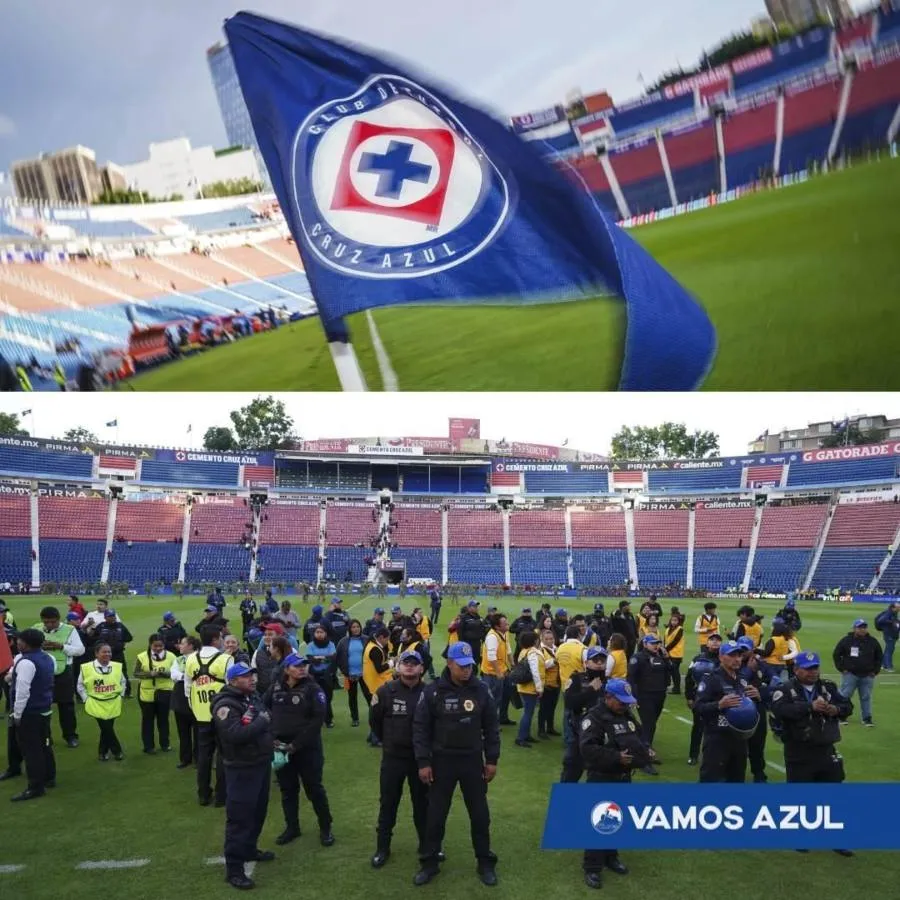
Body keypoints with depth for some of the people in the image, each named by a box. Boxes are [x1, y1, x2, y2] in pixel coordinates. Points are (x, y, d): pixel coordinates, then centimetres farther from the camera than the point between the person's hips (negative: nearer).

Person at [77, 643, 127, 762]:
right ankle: (117, 751, 9)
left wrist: (120, 695, 7)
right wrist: (86, 699, -1)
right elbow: (80, 686, 3)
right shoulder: (87, 668, -10)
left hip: (113, 704, 2)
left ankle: (103, 752, 26)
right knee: (107, 729, -7)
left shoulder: (118, 667, -2)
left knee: (107, 728, 7)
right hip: (97, 705, -2)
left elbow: (123, 682, 14)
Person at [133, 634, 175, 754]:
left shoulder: (171, 656, -3)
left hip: (165, 692, 1)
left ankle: (165, 744, 25)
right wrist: (150, 674, -23)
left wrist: (166, 673, -22)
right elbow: (136, 673, -7)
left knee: (163, 718, 12)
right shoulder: (142, 657, -5)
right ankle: (148, 746, 19)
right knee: (148, 719, 9)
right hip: (147, 693, -1)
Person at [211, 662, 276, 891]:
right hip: (242, 769, -9)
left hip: (261, 763, 9)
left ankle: (249, 850, 39)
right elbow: (235, 734, -33)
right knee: (239, 817, -3)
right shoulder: (225, 705, -21)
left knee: (258, 811, 21)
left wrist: (270, 740, 4)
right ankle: (234, 868, 6)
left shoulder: (253, 696, 7)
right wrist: (261, 722, -22)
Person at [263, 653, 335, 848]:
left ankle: (325, 828, 21)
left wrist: (296, 744, -18)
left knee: (314, 788, 5)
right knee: (287, 789, 15)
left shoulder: (313, 688, -11)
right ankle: (292, 827, 32)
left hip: (307, 748, -3)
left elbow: (318, 718, -16)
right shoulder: (275, 688, -1)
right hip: (281, 747, 3)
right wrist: (272, 738, -3)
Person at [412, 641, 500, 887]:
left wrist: (492, 760, 1)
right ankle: (430, 862, 25)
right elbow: (420, 728, -6)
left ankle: (485, 863, 26)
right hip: (442, 761, -1)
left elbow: (491, 726, 3)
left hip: (473, 761, 1)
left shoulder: (481, 690, -5)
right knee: (436, 814, 10)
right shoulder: (433, 691, -10)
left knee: (479, 813, 11)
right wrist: (423, 762, -9)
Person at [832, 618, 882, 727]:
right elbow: (836, 654, 2)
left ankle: (867, 718, 16)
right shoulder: (846, 640, -4)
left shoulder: (873, 642, 4)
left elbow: (879, 657, 15)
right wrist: (842, 668, -3)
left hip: (867, 676, 2)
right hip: (850, 674, -2)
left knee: (866, 697, 6)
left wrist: (875, 671, 7)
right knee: (845, 695, -1)